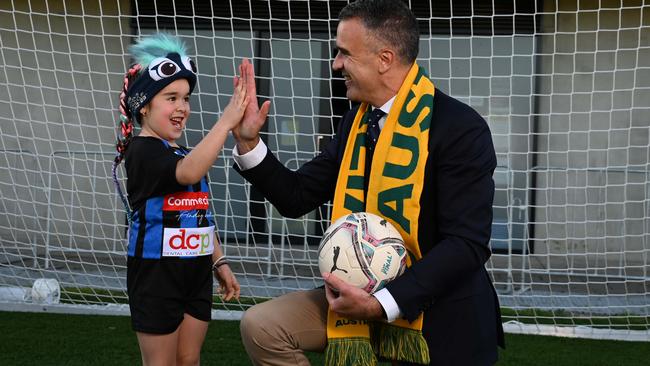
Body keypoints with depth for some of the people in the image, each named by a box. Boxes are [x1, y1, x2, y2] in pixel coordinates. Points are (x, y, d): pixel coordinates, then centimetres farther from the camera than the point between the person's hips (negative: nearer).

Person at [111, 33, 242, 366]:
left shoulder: (187, 155, 14)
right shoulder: (142, 150, -14)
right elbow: (187, 173, -33)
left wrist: (219, 263, 15)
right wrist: (227, 120, -36)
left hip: (196, 274, 8)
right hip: (156, 275, -8)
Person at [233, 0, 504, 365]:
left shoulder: (461, 128, -18)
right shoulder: (355, 122, 5)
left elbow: (467, 243, -23)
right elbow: (297, 197, 9)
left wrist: (383, 304, -28)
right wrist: (249, 142, -5)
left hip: (438, 311, -6)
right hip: (366, 295, 6)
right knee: (262, 326, -7)